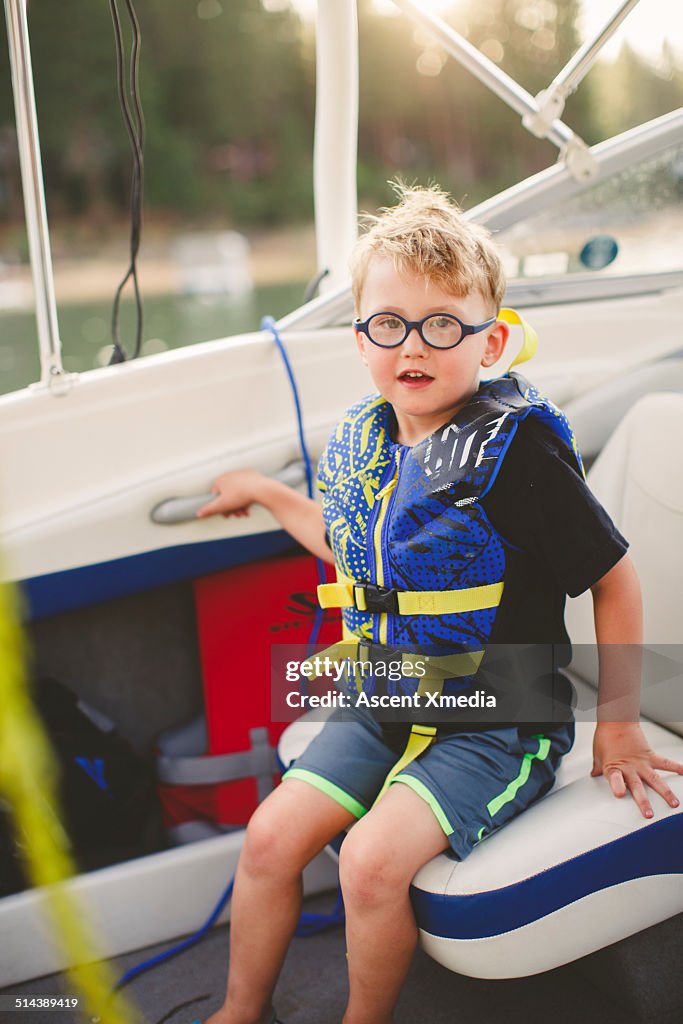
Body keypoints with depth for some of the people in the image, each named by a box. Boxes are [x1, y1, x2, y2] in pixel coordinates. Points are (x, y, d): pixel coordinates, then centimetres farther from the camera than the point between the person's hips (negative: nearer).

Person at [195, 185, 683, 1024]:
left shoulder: (516, 452, -19)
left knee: (372, 859, -22)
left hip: (498, 720, -6)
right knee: (271, 835, -5)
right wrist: (266, 493, 23)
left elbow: (615, 580, -11)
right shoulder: (363, 443, 1)